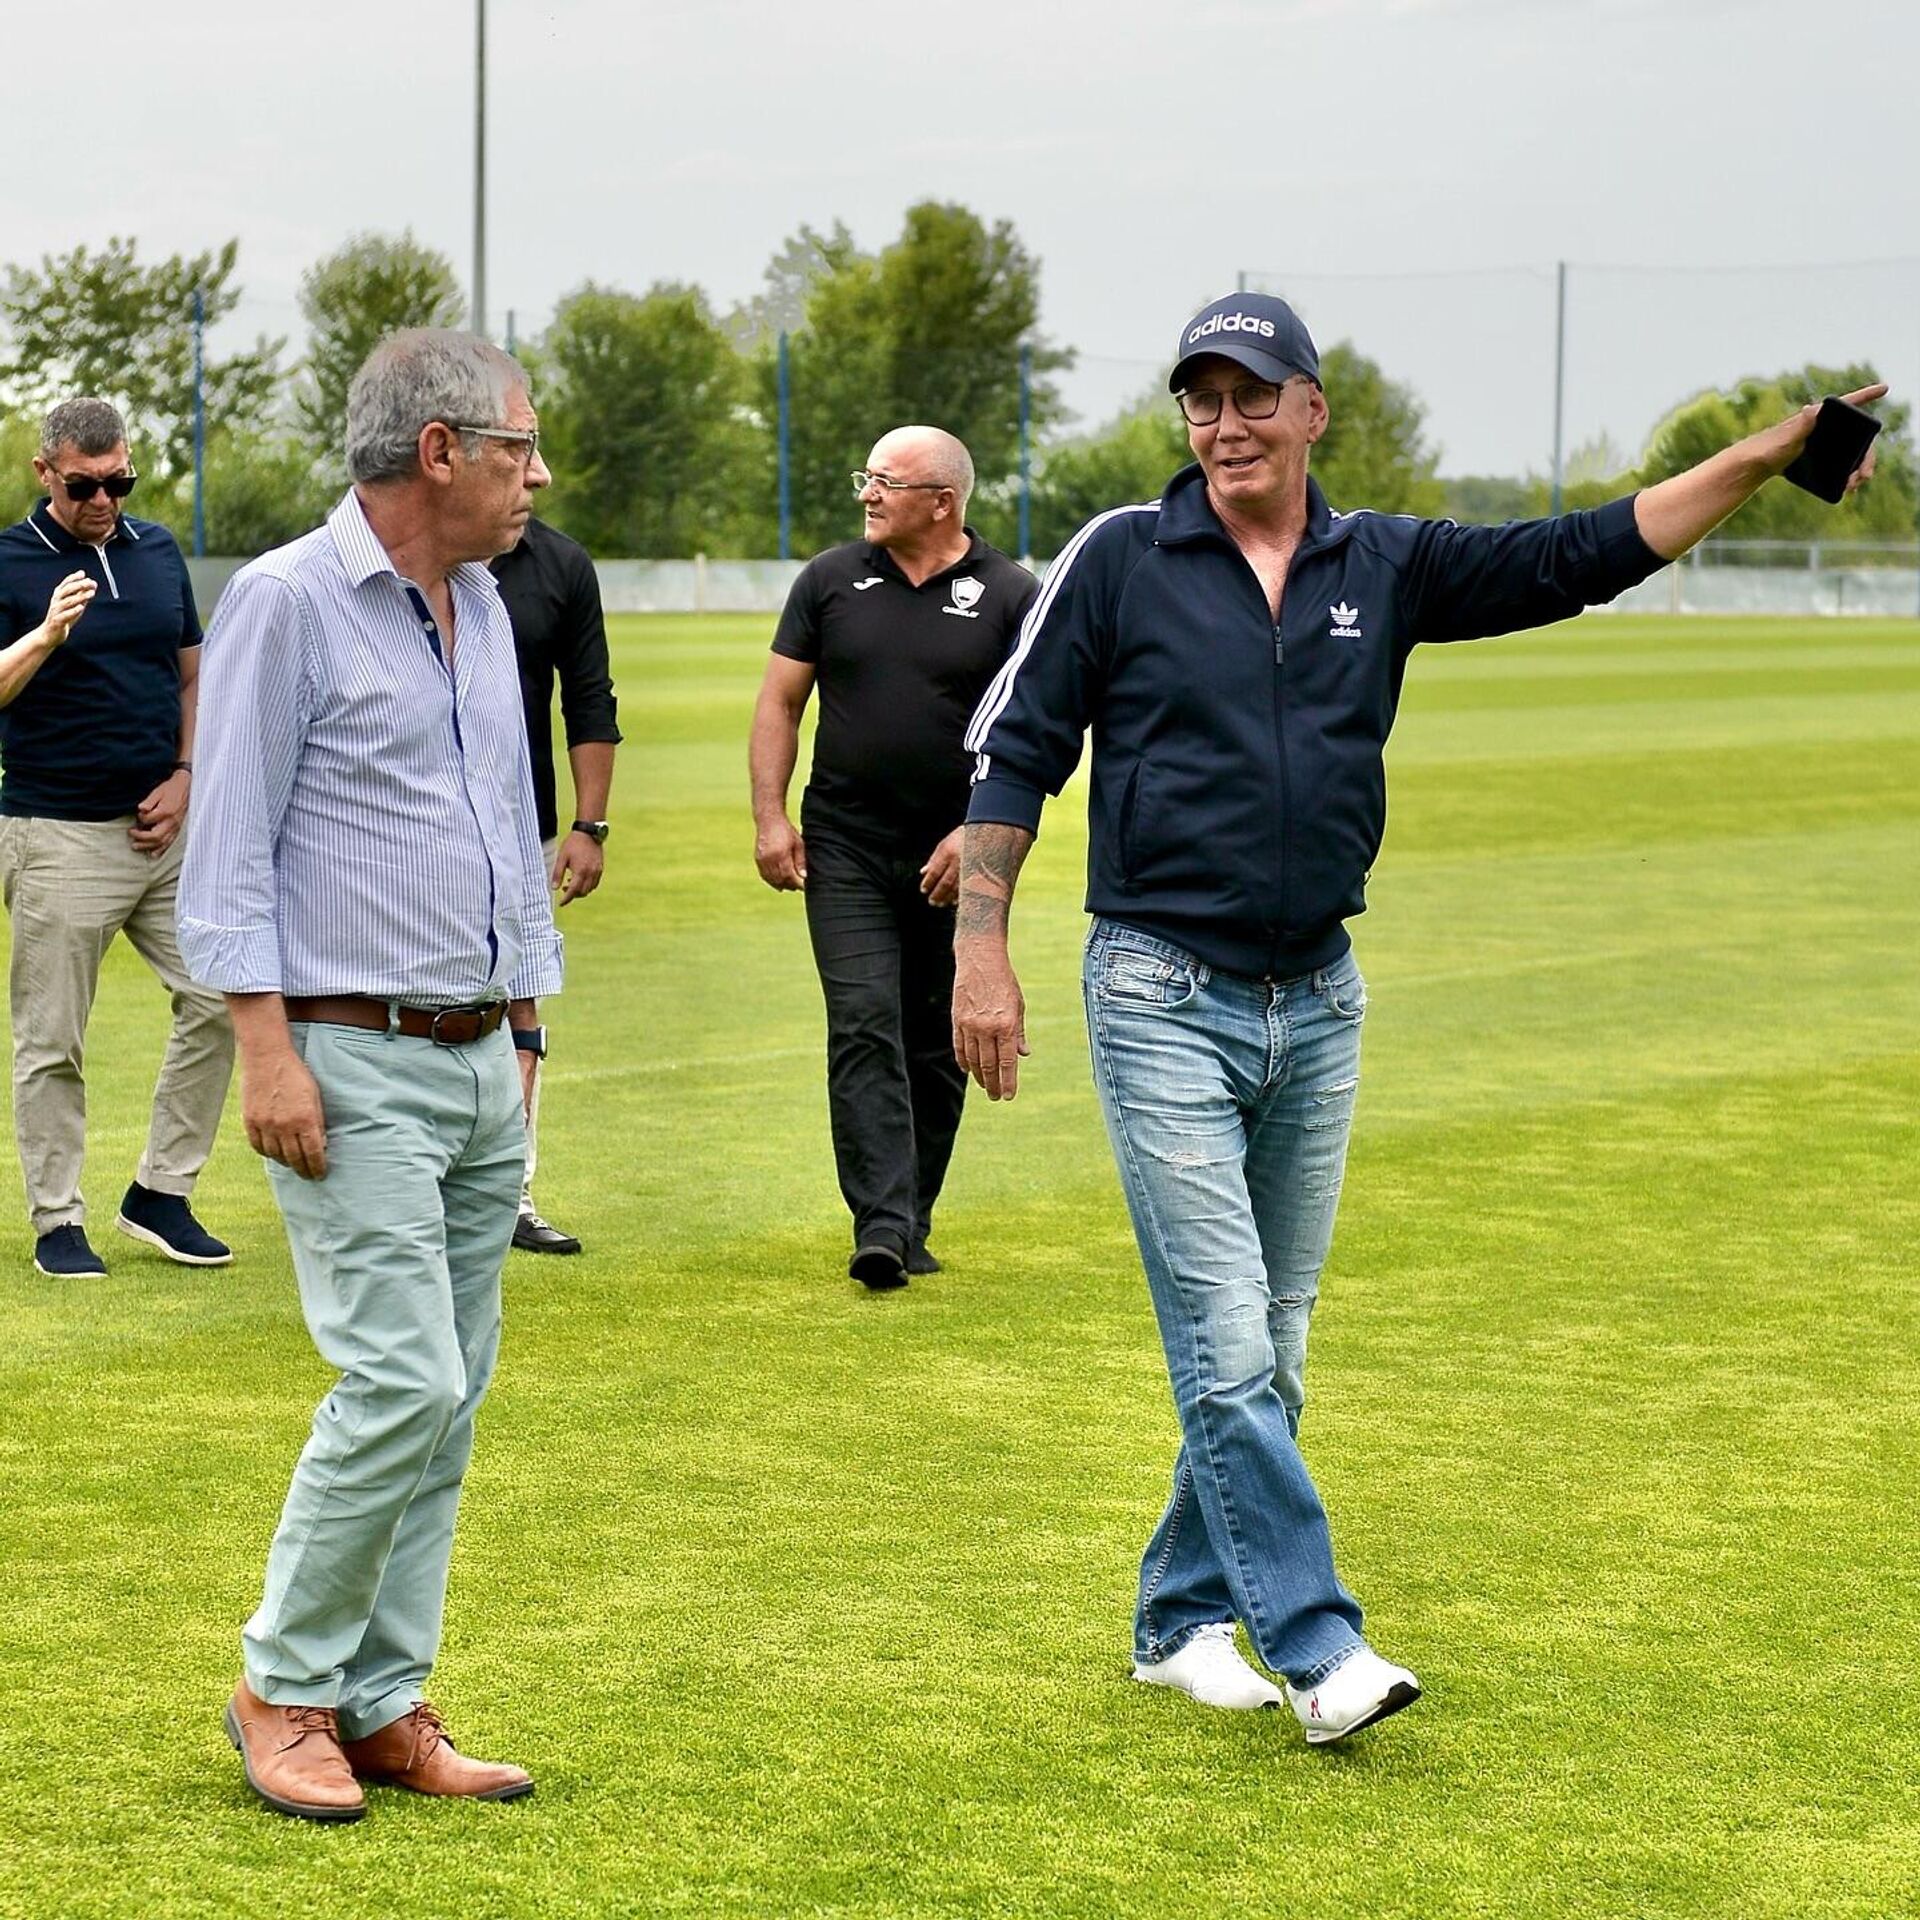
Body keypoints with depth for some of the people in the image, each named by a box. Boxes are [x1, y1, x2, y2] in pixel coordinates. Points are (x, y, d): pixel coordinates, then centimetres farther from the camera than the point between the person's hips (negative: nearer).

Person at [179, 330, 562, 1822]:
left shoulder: (483, 608, 15)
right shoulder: (288, 604, -8)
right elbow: (231, 849, -10)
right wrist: (266, 1050, -16)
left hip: (483, 1065, 8)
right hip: (355, 1066, -8)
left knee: (450, 1396, 6)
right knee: (402, 1381, -13)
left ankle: (383, 1702, 13)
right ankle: (283, 1686, 2)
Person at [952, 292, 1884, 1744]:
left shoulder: (1389, 569, 6)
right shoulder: (1121, 559, -2)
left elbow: (1586, 557, 4)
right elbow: (1015, 753, 0)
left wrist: (1772, 455, -4)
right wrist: (984, 949, -6)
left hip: (1317, 1008, 5)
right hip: (1165, 1004, -4)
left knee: (1269, 1353, 10)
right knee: (1225, 1345, -10)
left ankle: (1182, 1622, 23)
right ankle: (1318, 1651, -10)